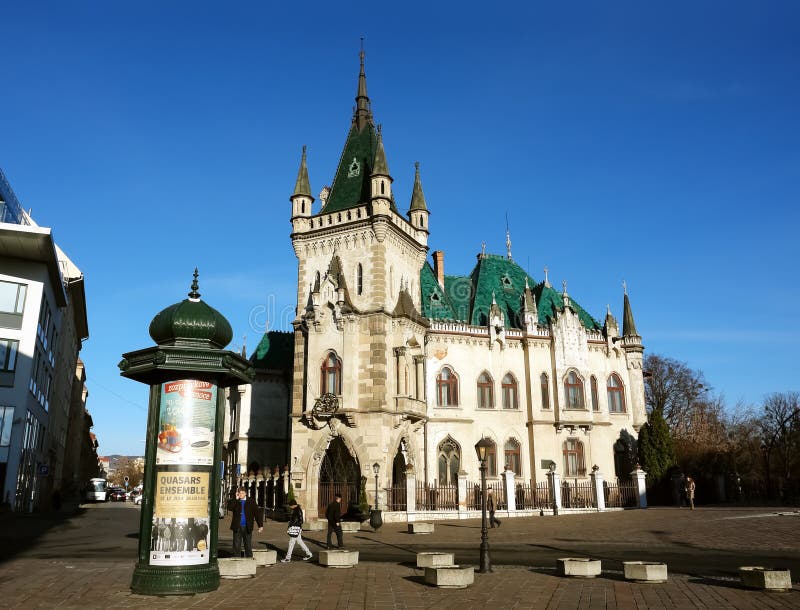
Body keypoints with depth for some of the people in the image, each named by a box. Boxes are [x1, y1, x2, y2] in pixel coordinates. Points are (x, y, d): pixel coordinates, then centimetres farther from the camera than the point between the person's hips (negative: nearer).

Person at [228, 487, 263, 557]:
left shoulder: (251, 501, 3)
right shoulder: (235, 502, 7)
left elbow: (257, 513, 2)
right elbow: (230, 508, -13)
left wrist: (260, 525, -4)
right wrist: (236, 499, -15)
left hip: (247, 527, -1)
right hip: (237, 527, 1)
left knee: (248, 546, 5)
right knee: (236, 545, 3)